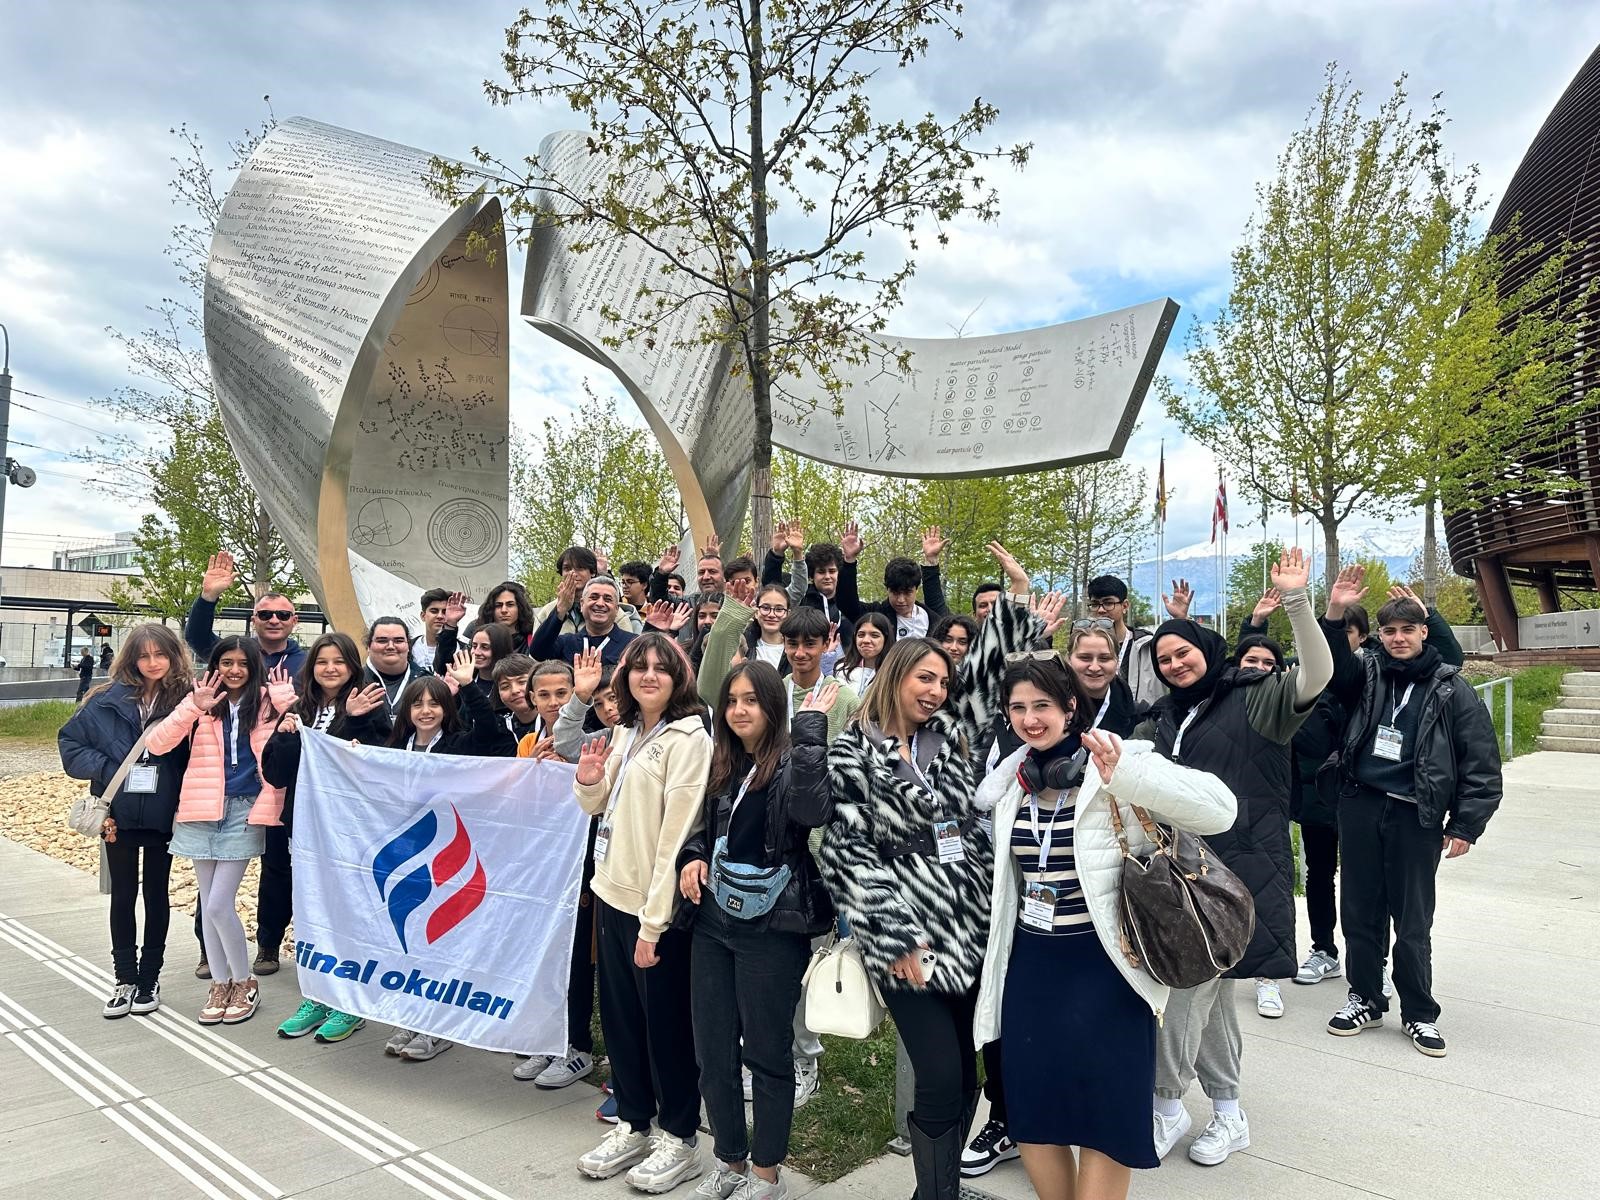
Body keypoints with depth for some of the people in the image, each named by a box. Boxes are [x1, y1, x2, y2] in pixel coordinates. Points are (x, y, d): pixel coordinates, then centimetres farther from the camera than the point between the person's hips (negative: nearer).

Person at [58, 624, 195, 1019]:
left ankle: (150, 979, 24)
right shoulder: (110, 699, -3)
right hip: (120, 813, 1)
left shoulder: (185, 698, -6)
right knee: (123, 895, 12)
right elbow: (69, 741, 2)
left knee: (156, 894, 11)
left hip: (162, 815, -1)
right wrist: (108, 771, -8)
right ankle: (125, 979, 25)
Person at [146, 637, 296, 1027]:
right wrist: (194, 707, -17)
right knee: (209, 905, 9)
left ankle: (244, 983, 13)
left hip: (246, 811, -3)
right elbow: (157, 745, -6)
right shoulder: (202, 701, 5)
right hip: (204, 811, 3)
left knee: (218, 906, -6)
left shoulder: (267, 702, 1)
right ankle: (221, 985, 26)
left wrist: (287, 702, -19)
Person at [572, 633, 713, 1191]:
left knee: (666, 1022, 7)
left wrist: (654, 922, -19)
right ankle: (634, 1125, 35)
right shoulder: (624, 732, 8)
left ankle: (679, 1138, 25)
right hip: (612, 893, 7)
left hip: (657, 906, -7)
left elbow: (676, 833, -19)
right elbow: (598, 808, 18)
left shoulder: (688, 738, -15)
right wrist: (589, 781, -6)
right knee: (620, 1016, 17)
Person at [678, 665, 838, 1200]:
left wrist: (810, 729, -29)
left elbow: (812, 810, -33)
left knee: (766, 1053, 7)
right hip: (713, 922, 6)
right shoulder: (721, 765, 9)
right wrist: (693, 856, 1)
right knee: (712, 1051, 13)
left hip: (771, 929, -6)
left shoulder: (792, 761, -11)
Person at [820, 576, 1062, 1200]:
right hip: (909, 936, -5)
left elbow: (983, 671, 19)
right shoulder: (852, 754, -5)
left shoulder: (951, 734, 10)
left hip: (973, 925, 5)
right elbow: (848, 850, -10)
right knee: (941, 1082, -5)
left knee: (966, 1076, 11)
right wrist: (895, 936, -14)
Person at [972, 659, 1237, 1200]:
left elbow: (1219, 809, -23)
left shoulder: (1117, 763, -12)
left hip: (1103, 966, -5)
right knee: (1031, 1107, 13)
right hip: (1030, 964, 5)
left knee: (1103, 1113, 6)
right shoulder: (1011, 779, 4)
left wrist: (1126, 776, -33)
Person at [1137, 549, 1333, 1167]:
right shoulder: (1162, 718, 14)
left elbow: (1316, 676, -21)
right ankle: (1227, 1111, 29)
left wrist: (1296, 601, -31)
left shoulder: (1256, 696, -4)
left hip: (1239, 868, -6)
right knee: (1207, 990, 14)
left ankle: (1168, 1106, 8)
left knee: (1184, 984, -9)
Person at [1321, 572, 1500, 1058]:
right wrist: (1335, 614, -27)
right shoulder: (1368, 673, 7)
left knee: (1413, 922, 7)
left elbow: (1482, 763, -1)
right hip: (1359, 805, 2)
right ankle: (1365, 1000, 27)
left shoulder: (1451, 689, -1)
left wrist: (1466, 825, -5)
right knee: (1359, 911, 11)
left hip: (1416, 817, -2)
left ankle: (1419, 1013, 25)